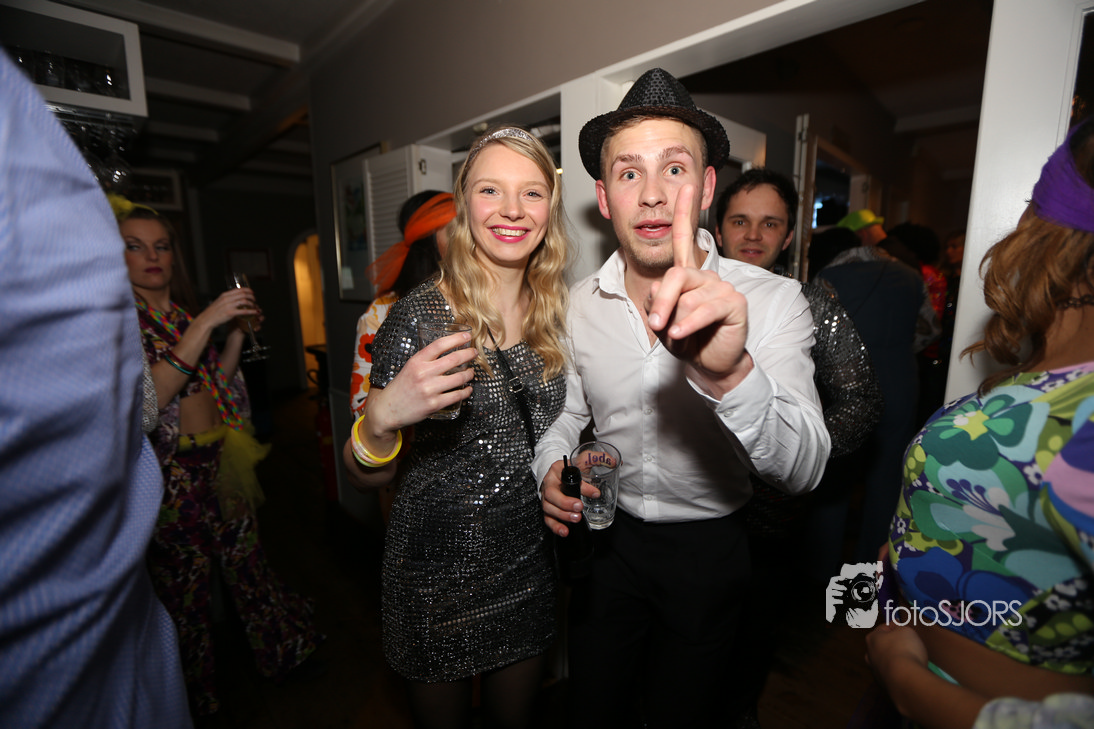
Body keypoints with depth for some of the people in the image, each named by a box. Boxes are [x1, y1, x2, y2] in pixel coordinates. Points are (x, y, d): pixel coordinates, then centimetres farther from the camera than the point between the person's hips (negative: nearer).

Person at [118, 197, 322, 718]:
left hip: (220, 461, 6)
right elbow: (146, 396, -22)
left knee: (247, 561, 15)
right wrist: (205, 323, -25)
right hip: (170, 471, -5)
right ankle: (197, 698, 31)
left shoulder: (184, 314, 11)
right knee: (184, 589, 8)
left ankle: (282, 653, 33)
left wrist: (238, 332, 1)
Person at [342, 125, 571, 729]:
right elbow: (367, 477, -14)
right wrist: (381, 419, -33)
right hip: (438, 570, -4)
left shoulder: (553, 313, -3)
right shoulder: (420, 315, -18)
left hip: (529, 562, 4)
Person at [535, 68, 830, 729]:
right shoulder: (581, 302, -9)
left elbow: (804, 469, -31)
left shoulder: (772, 301, -20)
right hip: (606, 534, 3)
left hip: (707, 550, -2)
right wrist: (553, 469, -16)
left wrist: (730, 374, -51)